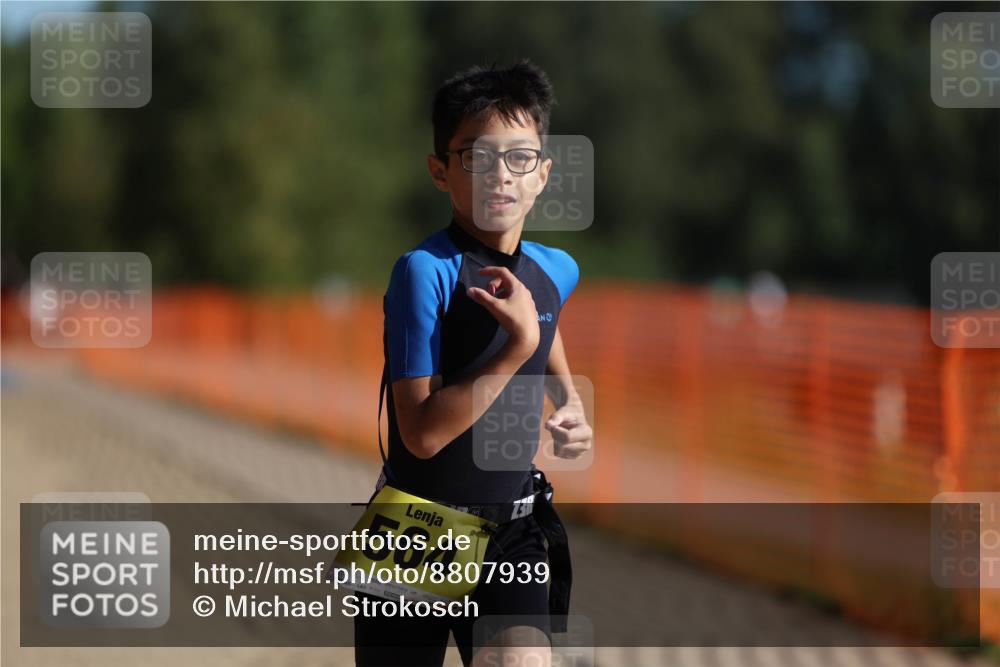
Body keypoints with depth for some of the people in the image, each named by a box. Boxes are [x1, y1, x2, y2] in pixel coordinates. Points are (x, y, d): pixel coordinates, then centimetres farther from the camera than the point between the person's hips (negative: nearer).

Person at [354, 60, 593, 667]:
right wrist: (518, 347, -27)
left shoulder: (556, 271, 0)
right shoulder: (426, 271, -18)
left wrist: (570, 403, 12)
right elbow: (422, 433, -23)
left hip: (511, 531, 3)